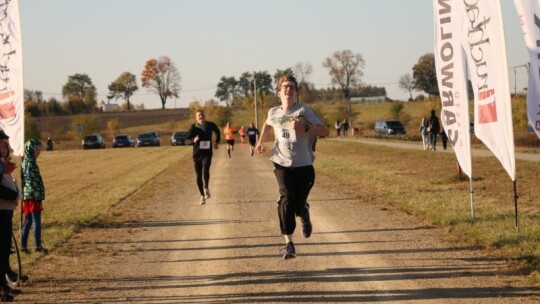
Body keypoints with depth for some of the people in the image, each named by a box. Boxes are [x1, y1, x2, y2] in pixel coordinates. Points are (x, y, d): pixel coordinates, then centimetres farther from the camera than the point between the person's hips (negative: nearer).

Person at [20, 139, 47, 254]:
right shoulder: (30, 163, -14)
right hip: (33, 196, -10)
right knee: (36, 221, -6)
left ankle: (24, 245, 13)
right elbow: (31, 181, -20)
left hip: (27, 197, 10)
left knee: (28, 221, 12)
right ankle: (38, 246, -5)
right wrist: (38, 196, -21)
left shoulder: (26, 162, 15)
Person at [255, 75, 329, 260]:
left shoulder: (304, 111, -5)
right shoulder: (274, 113, 6)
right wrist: (261, 141, 16)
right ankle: (289, 244, -14)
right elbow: (267, 124, 32)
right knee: (286, 199, -17)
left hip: (304, 165, -1)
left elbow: (325, 131, -11)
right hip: (282, 164, 1)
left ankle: (305, 217, 42)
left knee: (299, 204, 2)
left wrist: (305, 128, -25)